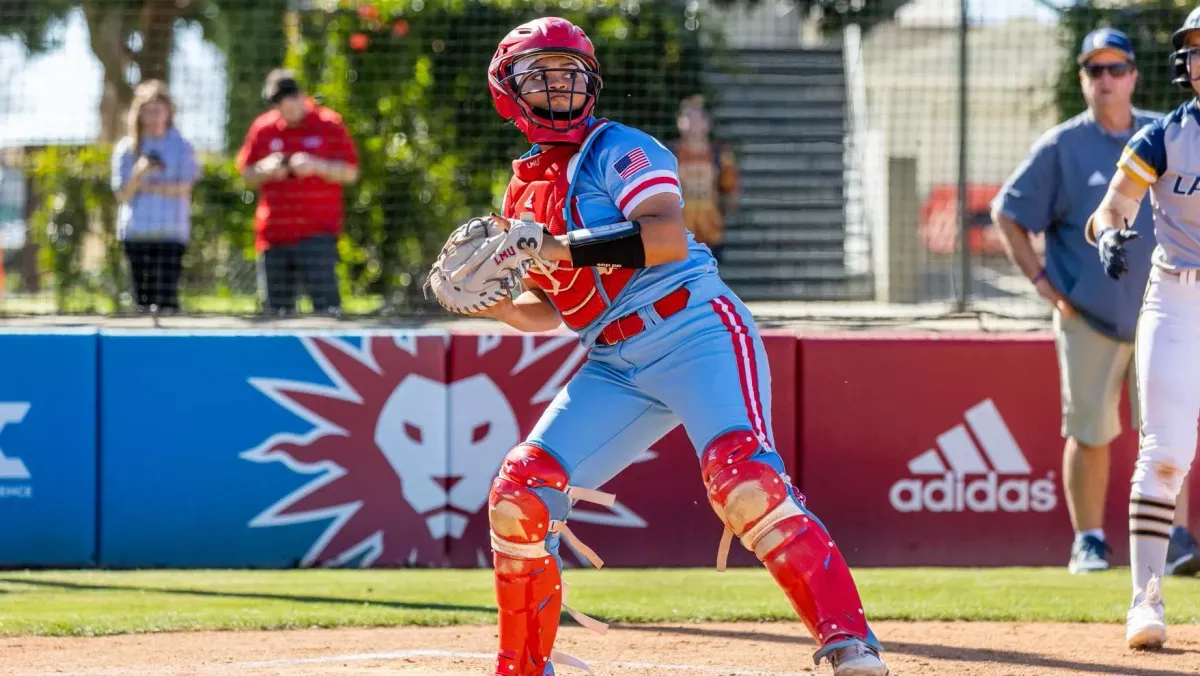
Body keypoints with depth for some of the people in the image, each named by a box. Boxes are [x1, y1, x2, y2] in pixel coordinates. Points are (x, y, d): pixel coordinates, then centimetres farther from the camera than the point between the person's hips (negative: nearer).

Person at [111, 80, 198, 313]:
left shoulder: (181, 147, 6)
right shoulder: (126, 149, 9)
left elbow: (183, 189, -4)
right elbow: (122, 195, 2)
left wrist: (149, 187, -11)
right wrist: (139, 173, -15)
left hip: (171, 232, -2)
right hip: (136, 232, 2)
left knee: (166, 299, -13)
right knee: (143, 301, 2)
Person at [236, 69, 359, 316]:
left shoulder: (330, 124, 1)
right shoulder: (262, 128, 10)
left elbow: (350, 173, 0)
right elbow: (247, 174, 16)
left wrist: (315, 166, -15)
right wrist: (265, 170, -6)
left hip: (317, 231, -4)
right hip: (273, 234, 4)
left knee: (324, 298, -15)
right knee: (277, 306, 4)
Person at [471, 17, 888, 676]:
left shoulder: (615, 149, -1)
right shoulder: (523, 194, 19)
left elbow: (667, 236, -18)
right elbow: (548, 309, 24)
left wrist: (562, 246, -23)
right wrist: (486, 302, 5)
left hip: (695, 331, -7)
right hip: (615, 368, 7)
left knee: (742, 477, -28)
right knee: (517, 492, -4)